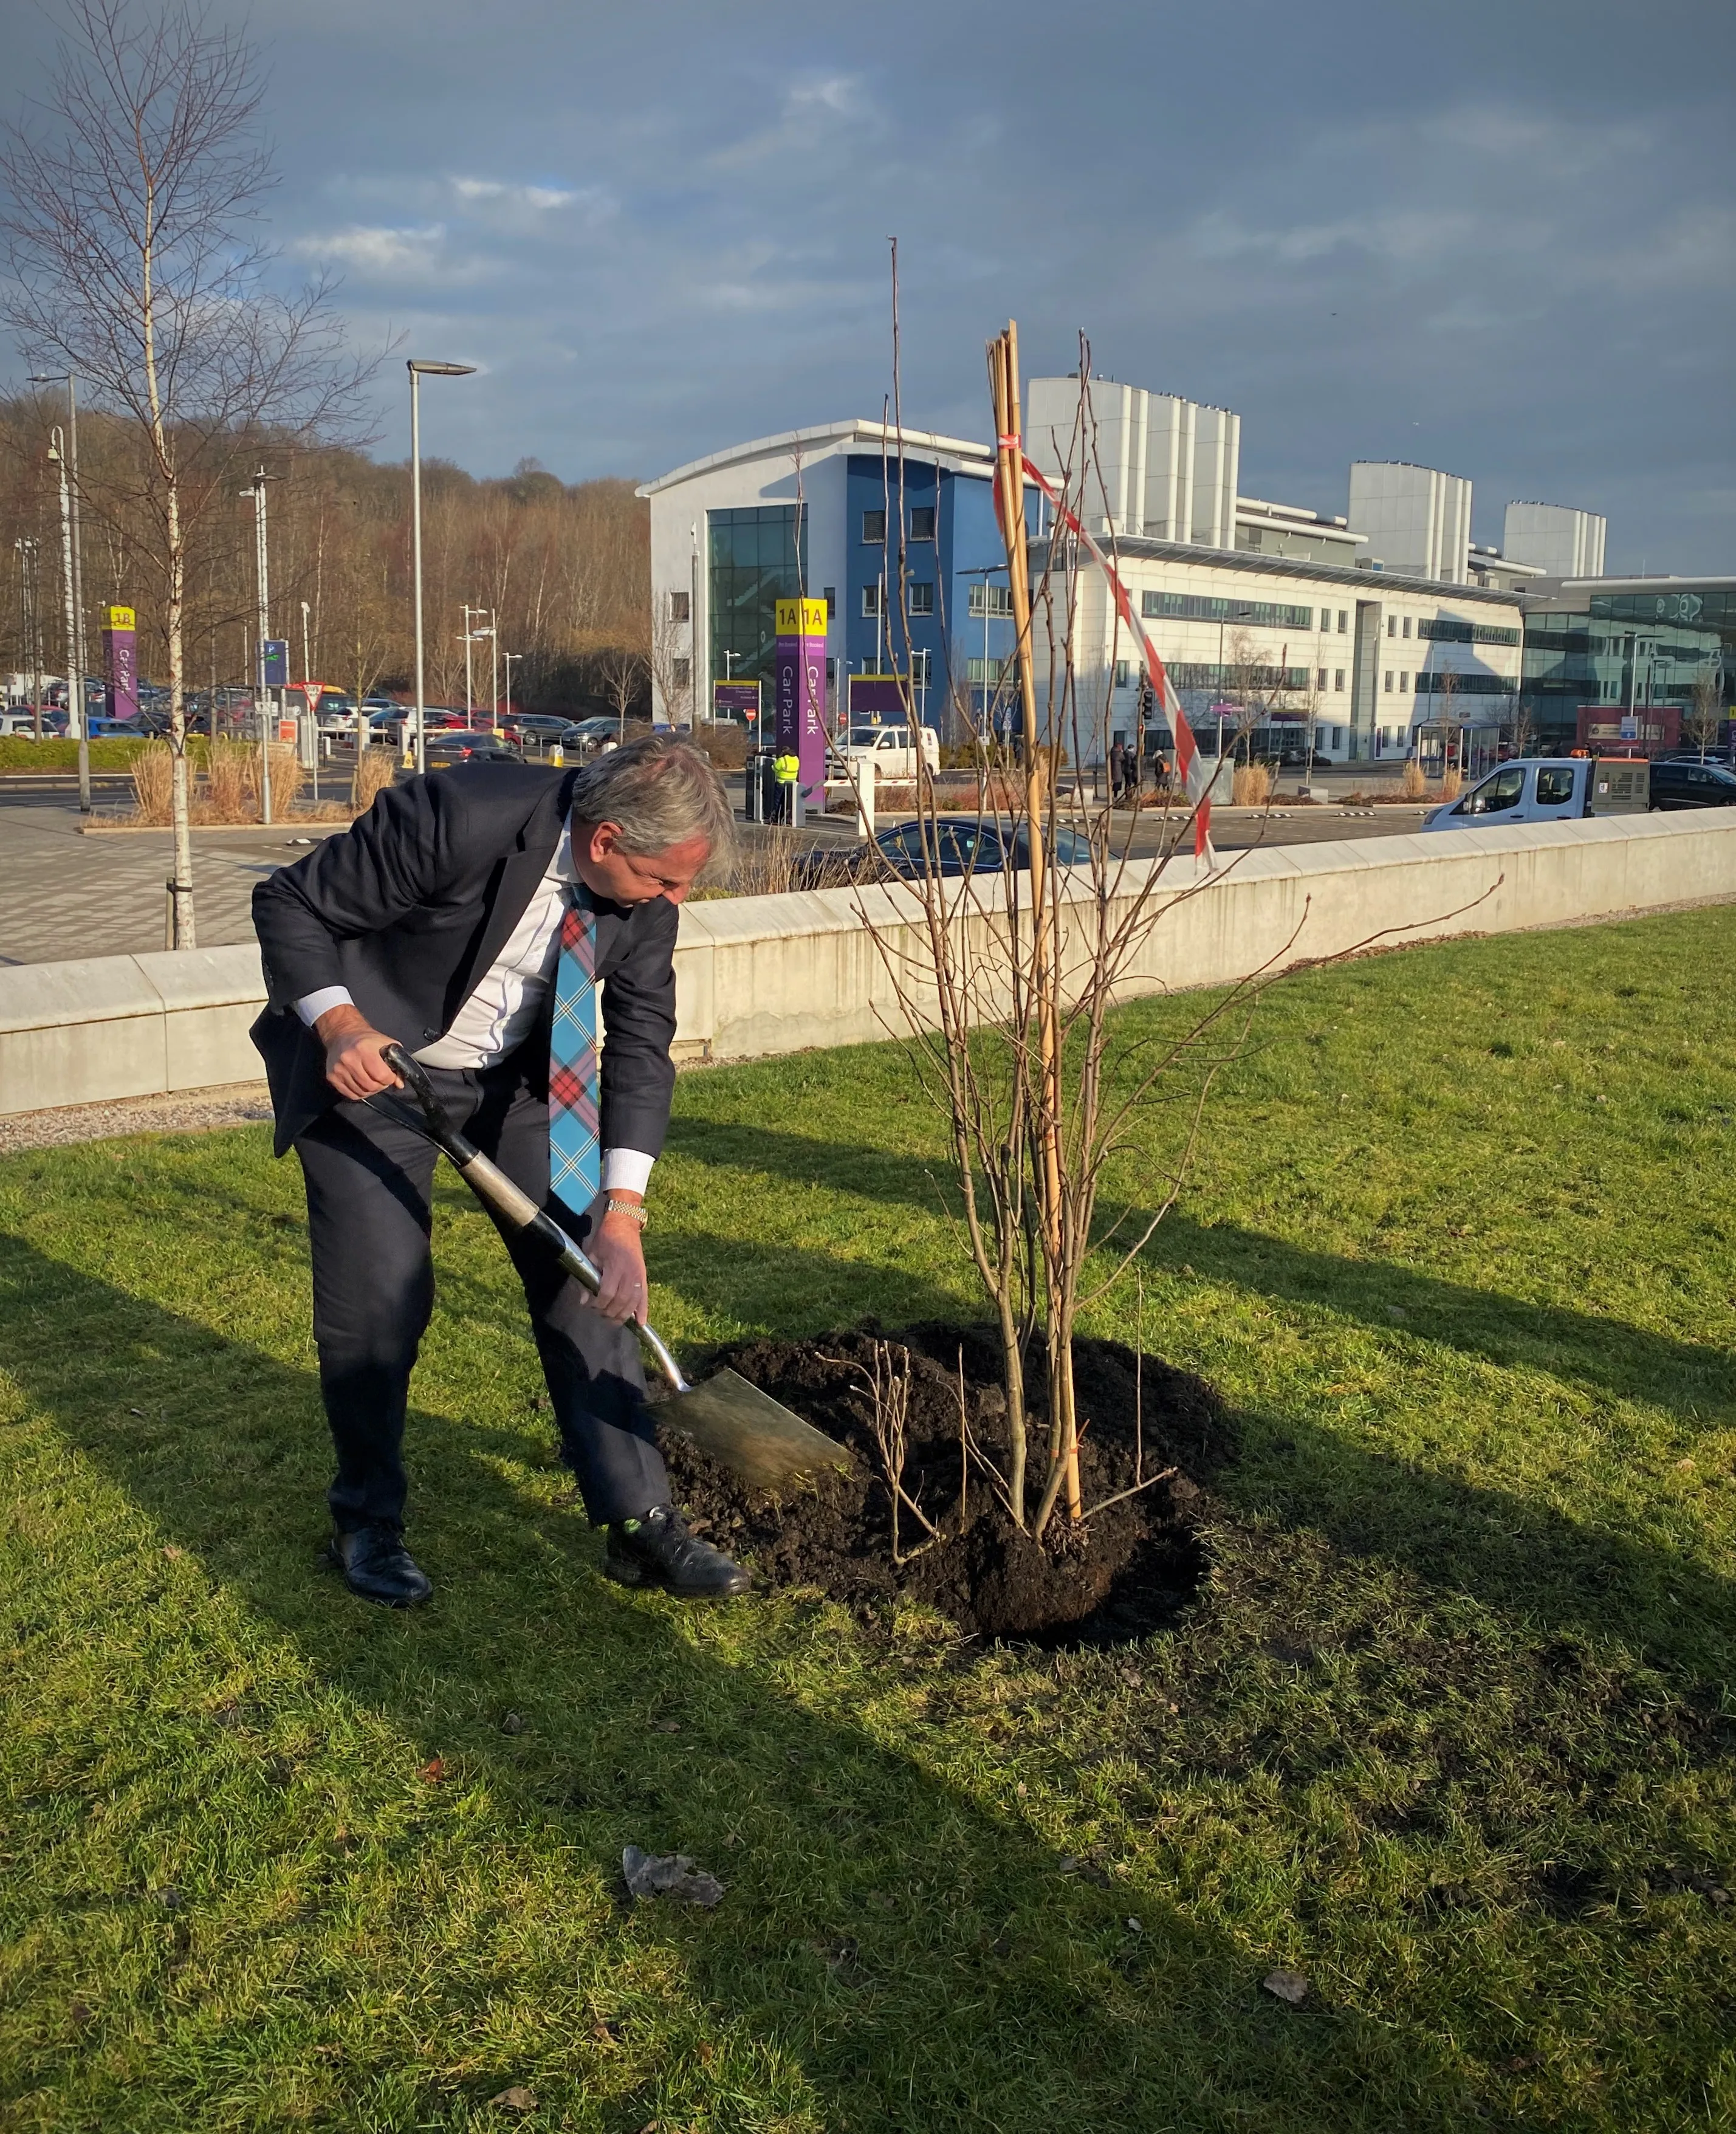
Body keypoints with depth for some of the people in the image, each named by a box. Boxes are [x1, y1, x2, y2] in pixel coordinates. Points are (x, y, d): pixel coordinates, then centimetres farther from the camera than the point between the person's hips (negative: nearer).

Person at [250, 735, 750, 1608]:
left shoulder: (642, 883, -16)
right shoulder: (457, 818, -32)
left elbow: (641, 1039, -11)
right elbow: (287, 903, -19)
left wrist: (621, 1213, -19)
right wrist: (340, 1025, -36)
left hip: (524, 1072, 5)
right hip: (372, 1063, -4)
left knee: (585, 1273, 0)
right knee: (378, 1299, -5)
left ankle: (638, 1521, 11)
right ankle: (367, 1520, 20)